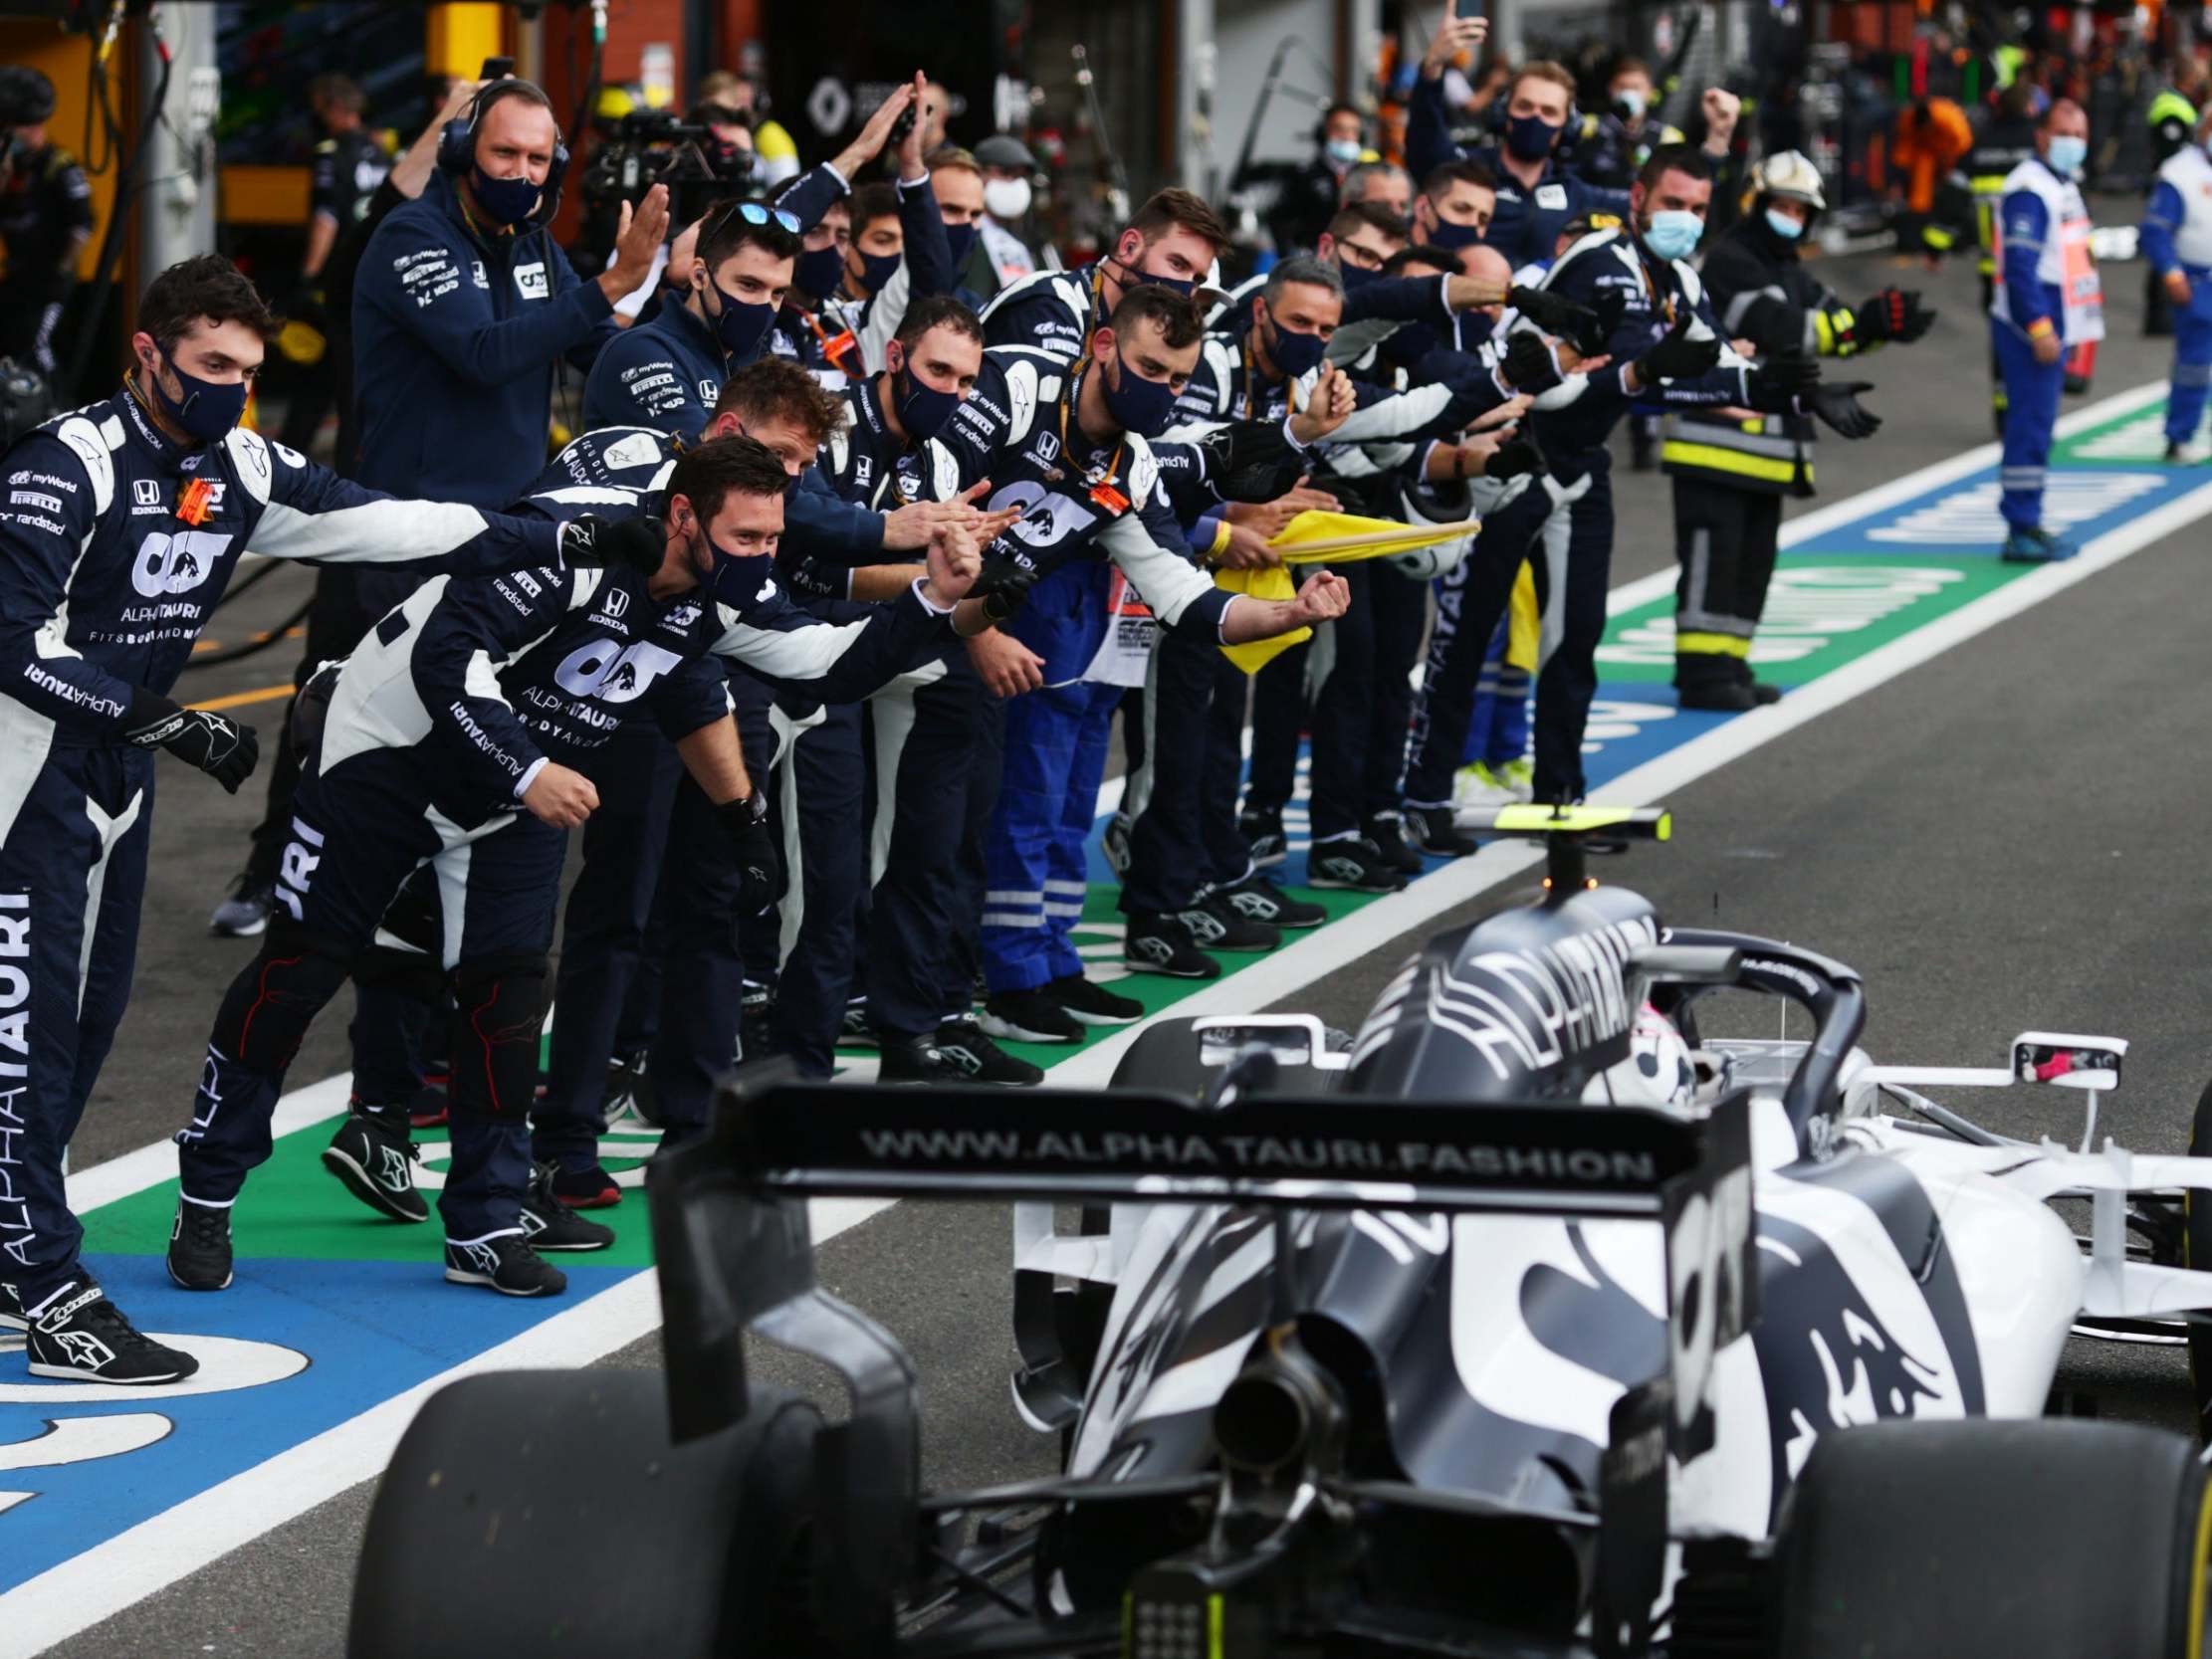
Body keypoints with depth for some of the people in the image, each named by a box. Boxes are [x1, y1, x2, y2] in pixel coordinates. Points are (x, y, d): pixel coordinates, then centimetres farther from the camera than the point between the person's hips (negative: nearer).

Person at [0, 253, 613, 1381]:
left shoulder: (238, 471, 3)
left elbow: (387, 525, 5)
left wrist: (558, 541, 1)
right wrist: (162, 721, -28)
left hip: (119, 766, 8)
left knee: (91, 1011, 12)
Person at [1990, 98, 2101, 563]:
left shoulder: (2063, 186, 18)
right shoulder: (2030, 189, -15)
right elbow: (2020, 266, -22)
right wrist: (2039, 328, -25)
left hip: (2052, 328, 10)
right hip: (2031, 331, -10)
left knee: (2035, 427, 14)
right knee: (2031, 425, -10)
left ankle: (2027, 524, 20)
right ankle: (2021, 533, -9)